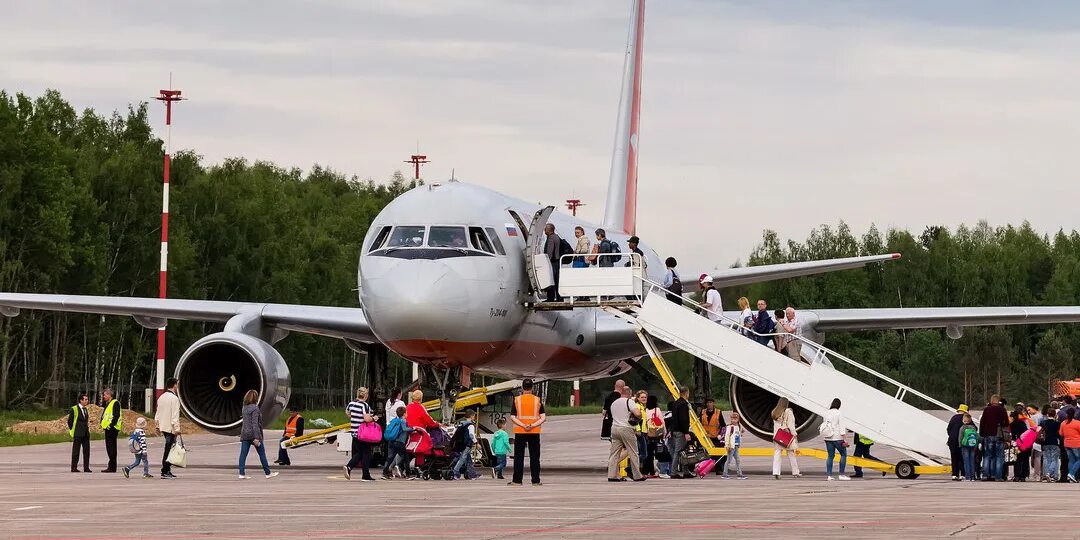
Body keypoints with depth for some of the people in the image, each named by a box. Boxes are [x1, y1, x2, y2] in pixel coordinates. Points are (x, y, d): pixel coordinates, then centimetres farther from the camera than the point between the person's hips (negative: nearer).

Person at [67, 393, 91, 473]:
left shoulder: (86, 410, 15)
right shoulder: (74, 409, -6)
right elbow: (69, 421, -5)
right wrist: (72, 431, -4)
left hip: (86, 433, 6)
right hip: (77, 435, -6)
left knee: (86, 451, 4)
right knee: (76, 451, -2)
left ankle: (86, 468, 7)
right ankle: (74, 467, 2)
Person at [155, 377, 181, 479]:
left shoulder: (161, 398, 12)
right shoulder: (174, 398, -14)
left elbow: (158, 414, 18)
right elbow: (175, 415, -17)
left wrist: (158, 425, 25)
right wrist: (177, 428, -16)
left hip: (163, 427, 8)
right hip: (171, 428, -8)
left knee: (168, 449, 15)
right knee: (168, 449, -6)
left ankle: (168, 470, 17)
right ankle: (164, 472, -7)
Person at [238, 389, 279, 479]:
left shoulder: (244, 408, 8)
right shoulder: (255, 408, -13)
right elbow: (255, 423, -19)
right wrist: (256, 438, -20)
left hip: (245, 434, 6)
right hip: (253, 434, -6)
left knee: (243, 454, 2)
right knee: (262, 454, 6)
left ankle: (242, 474, -5)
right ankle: (268, 473, 14)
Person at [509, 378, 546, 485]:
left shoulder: (517, 400, 0)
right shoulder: (537, 400, 2)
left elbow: (512, 417, -8)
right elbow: (543, 417, -6)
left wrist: (523, 426, -14)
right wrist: (532, 426, -13)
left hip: (520, 432, -1)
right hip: (534, 432, 1)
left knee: (519, 456, 3)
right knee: (534, 457, 4)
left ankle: (517, 480, 1)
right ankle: (536, 480, 2)